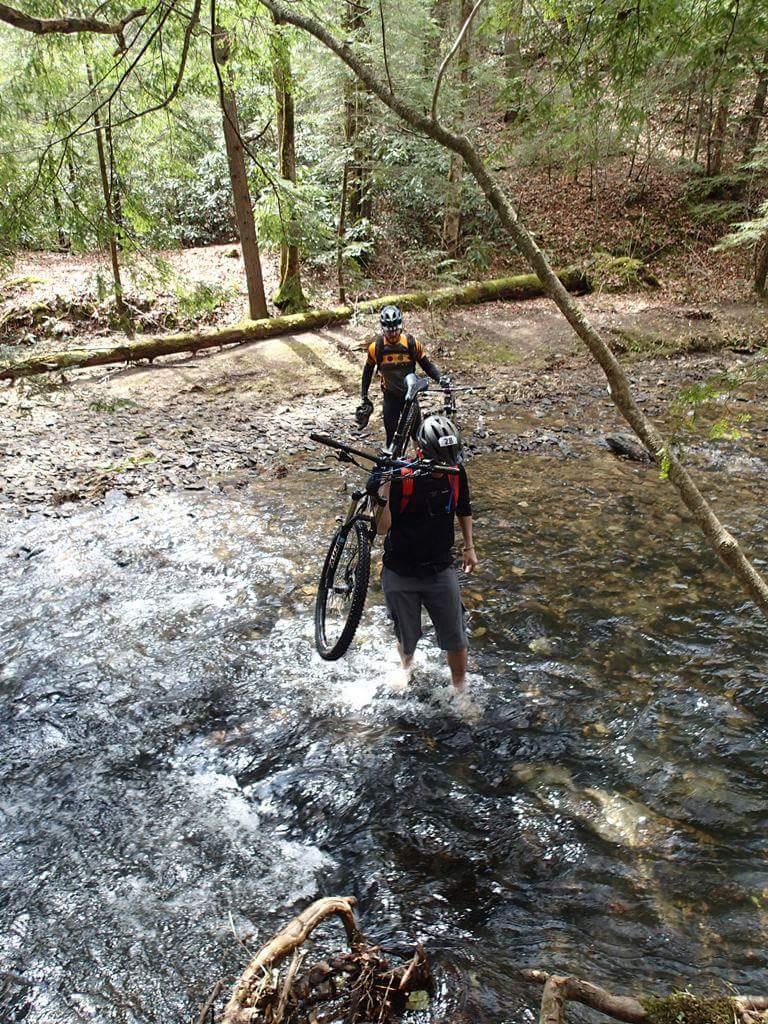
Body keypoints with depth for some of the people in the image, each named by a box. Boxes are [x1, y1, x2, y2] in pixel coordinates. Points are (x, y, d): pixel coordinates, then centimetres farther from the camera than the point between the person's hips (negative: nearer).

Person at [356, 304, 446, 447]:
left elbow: (426, 364, -4)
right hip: (390, 396, 0)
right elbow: (368, 371, 3)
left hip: (410, 393, 0)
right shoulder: (376, 347, -12)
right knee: (391, 433, 2)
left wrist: (440, 379, -21)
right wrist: (363, 396, 4)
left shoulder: (411, 342, -13)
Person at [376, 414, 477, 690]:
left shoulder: (457, 474, -7)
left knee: (456, 640, 4)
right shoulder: (400, 478, -21)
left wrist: (469, 547, 10)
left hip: (440, 570, 3)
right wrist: (385, 496, -40)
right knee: (407, 638, 15)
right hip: (400, 574, -2)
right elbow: (382, 528, -24)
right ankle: (406, 670, 50)